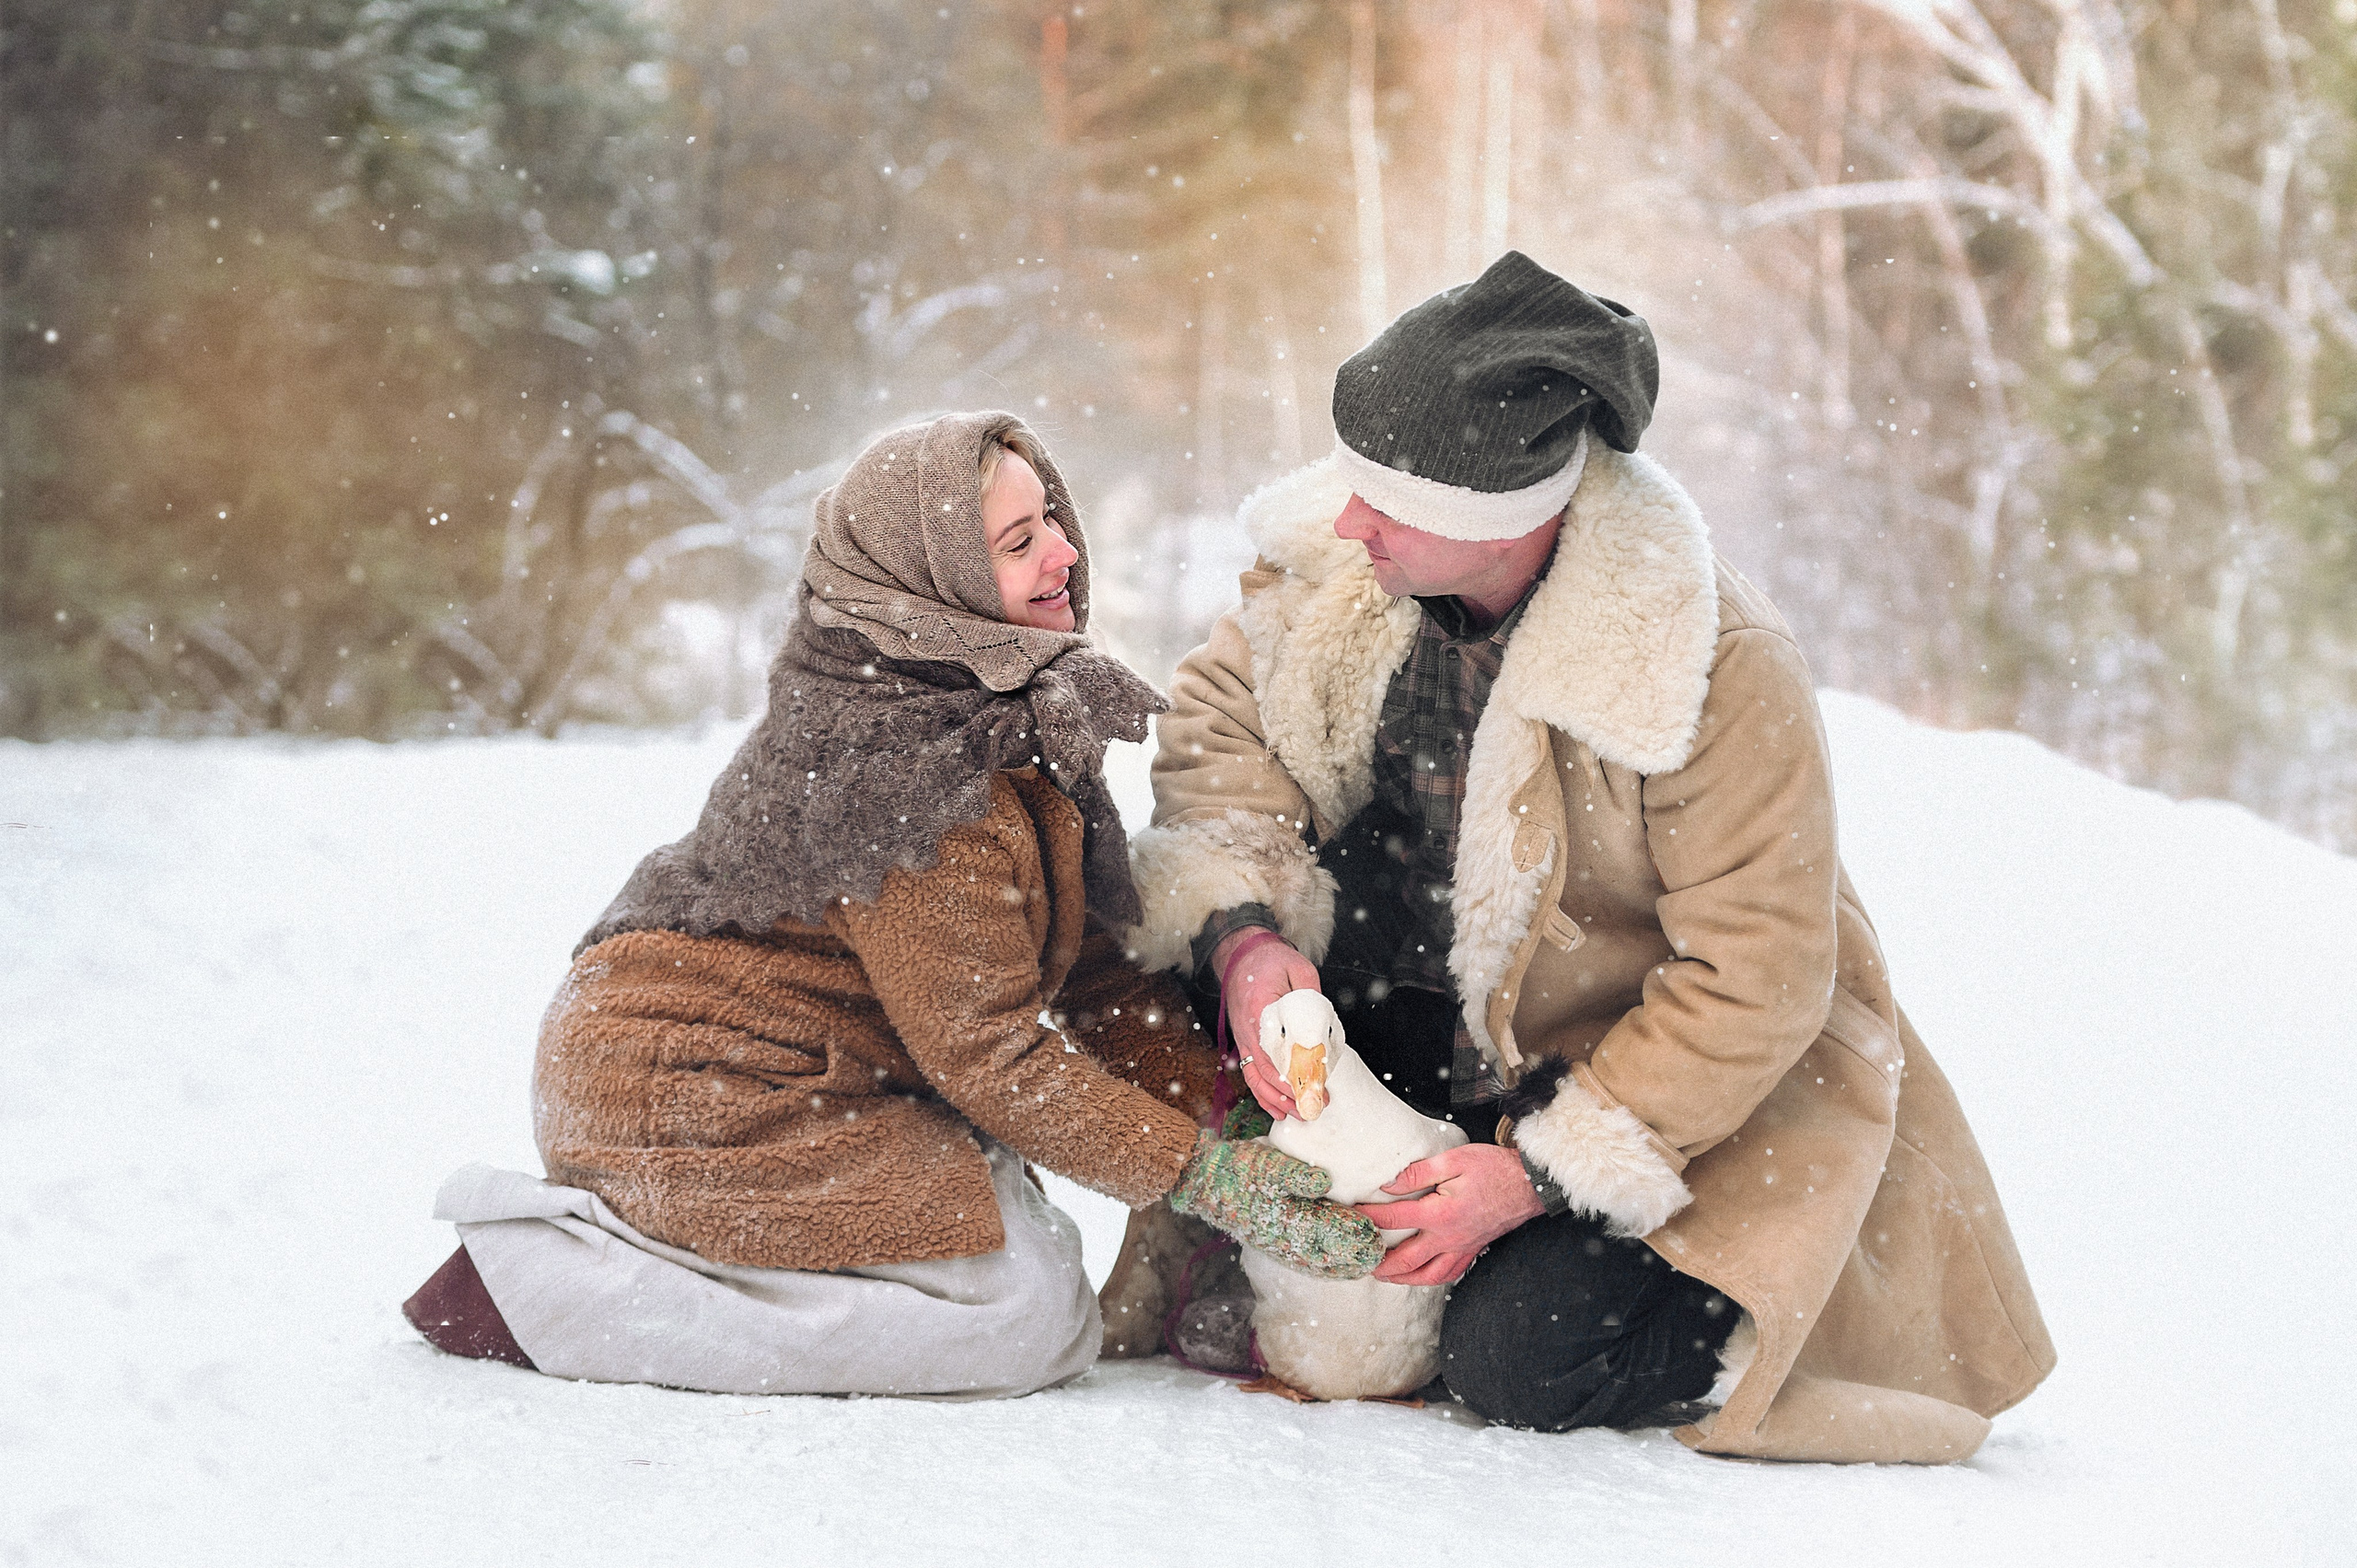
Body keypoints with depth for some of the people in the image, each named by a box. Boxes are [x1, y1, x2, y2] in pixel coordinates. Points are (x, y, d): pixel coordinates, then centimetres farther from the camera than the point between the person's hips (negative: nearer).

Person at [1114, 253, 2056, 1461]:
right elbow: (1224, 717, -2)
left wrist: (1541, 1174, -26)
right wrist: (1238, 934, -22)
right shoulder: (1337, 555, -15)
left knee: (1519, 1367, -22)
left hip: (1697, 1072, -6)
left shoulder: (1719, 670, -30)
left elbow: (1754, 988, -25)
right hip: (1429, 1029, 6)